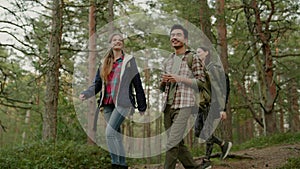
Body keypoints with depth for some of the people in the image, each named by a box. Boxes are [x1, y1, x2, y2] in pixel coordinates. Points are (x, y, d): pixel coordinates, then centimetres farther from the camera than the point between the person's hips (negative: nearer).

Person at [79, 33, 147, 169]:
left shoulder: (129, 61, 4)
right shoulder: (105, 63, 15)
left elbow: (137, 84, 2)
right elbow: (97, 84, 11)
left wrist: (142, 106, 0)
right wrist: (86, 94, -9)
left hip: (122, 103, -5)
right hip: (108, 103, 5)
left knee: (110, 132, -16)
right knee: (116, 135, 8)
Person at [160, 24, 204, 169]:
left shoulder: (193, 58, 1)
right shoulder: (168, 62, 18)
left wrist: (180, 78, -15)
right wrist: (163, 81, -2)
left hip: (183, 105, -6)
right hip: (167, 106, 6)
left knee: (172, 143, -14)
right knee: (177, 143, 10)